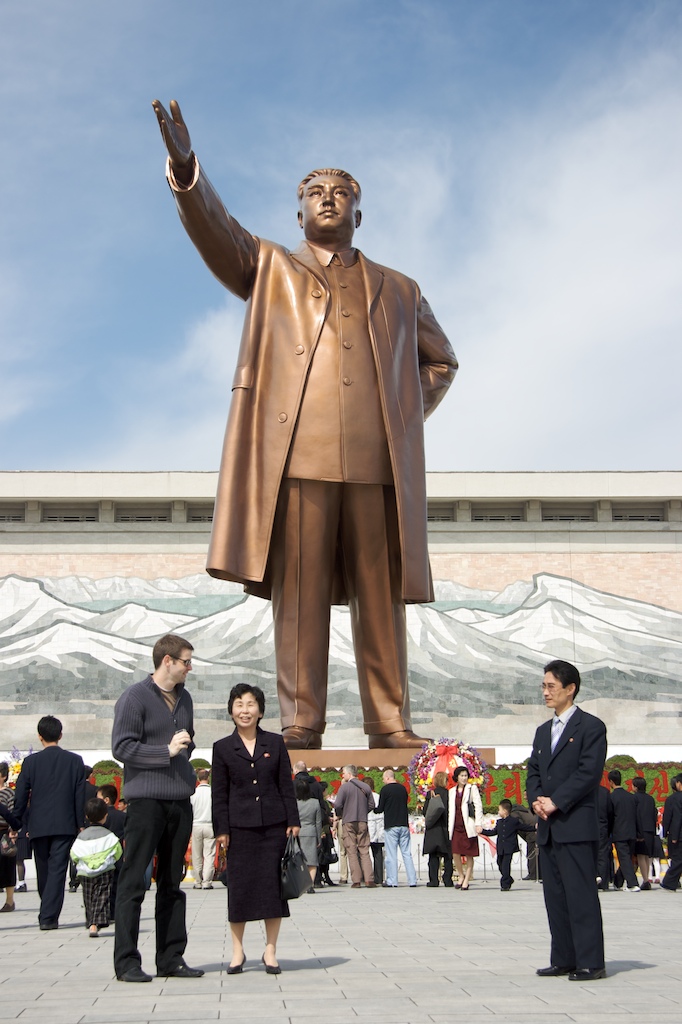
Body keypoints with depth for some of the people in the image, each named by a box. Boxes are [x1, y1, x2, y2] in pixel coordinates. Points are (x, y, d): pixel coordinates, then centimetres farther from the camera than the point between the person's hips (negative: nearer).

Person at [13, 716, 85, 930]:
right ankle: (49, 917, -8)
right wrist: (80, 824, 7)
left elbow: (20, 796, 0)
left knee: (43, 872, 15)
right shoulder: (75, 761, 0)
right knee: (57, 870, -1)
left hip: (38, 826, 1)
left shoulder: (31, 761, -1)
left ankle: (46, 914, 26)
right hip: (64, 824, -1)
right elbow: (80, 796, 1)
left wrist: (21, 823, 9)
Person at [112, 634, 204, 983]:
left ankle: (171, 958, 16)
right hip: (146, 800, -7)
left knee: (172, 883, 10)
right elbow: (121, 747, -12)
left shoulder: (184, 698, 17)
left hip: (180, 801, 7)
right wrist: (167, 751, -14)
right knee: (133, 882, -2)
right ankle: (126, 962, 4)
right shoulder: (135, 697, -5)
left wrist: (185, 749, 10)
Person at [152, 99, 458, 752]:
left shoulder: (398, 290, 26)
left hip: (378, 460, 2)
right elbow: (214, 230, 4)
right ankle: (300, 726, -2)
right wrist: (185, 168, -15)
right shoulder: (269, 269, 21)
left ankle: (390, 725, 2)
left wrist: (409, 415, 14)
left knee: (382, 595, -1)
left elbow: (440, 361, 32)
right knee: (298, 594, -5)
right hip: (295, 454, -2)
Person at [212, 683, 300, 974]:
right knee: (239, 885, 2)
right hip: (239, 827, -1)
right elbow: (219, 794, 3)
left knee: (273, 884, 2)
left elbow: (286, 785, 6)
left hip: (273, 825, 1)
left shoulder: (276, 743, 6)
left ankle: (270, 950, 13)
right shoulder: (222, 748, 3)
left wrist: (293, 821, 1)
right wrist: (221, 829, -3)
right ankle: (237, 951, 15)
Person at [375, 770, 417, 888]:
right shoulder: (403, 788, 10)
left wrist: (375, 809, 17)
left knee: (391, 854, -1)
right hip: (404, 825, 5)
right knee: (407, 853, 7)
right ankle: (412, 881, 5)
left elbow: (380, 809, -4)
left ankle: (392, 881, -1)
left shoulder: (385, 789, -6)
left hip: (391, 826, -5)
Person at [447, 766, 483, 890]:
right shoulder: (452, 791, 16)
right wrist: (449, 827, 12)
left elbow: (478, 806, -1)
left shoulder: (472, 788, 5)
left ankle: (466, 881, 8)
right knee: (456, 853, -6)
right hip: (456, 827, 3)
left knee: (469, 855, 0)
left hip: (468, 827, -3)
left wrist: (478, 824, -11)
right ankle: (462, 876, 16)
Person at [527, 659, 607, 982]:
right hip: (548, 828, 8)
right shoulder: (543, 731, 20)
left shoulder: (591, 726, -3)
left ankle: (590, 962, -2)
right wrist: (536, 800, -4)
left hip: (576, 825, -7)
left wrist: (555, 802, -15)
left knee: (581, 894, -6)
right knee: (555, 896, 9)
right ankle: (563, 960, 16)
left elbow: (589, 772, -13)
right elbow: (533, 773, 16)